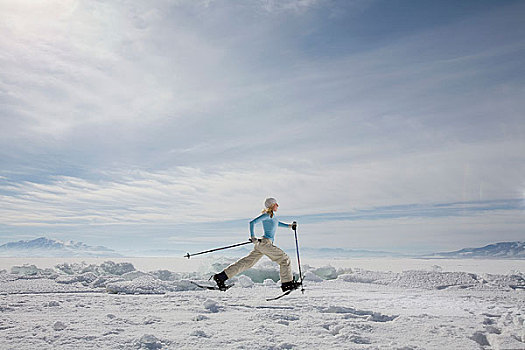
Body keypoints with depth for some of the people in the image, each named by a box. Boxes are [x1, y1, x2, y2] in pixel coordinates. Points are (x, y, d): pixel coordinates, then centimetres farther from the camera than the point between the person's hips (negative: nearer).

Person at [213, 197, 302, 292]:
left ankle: (221, 277, 6)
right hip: (265, 243, -9)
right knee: (284, 259, 1)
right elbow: (252, 222, -16)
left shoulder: (272, 215, 18)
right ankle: (287, 283, 9)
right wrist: (253, 237, -25)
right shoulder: (267, 215, -10)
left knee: (246, 263, 6)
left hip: (260, 245, 9)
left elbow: (277, 223, 37)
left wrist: (289, 225, 27)